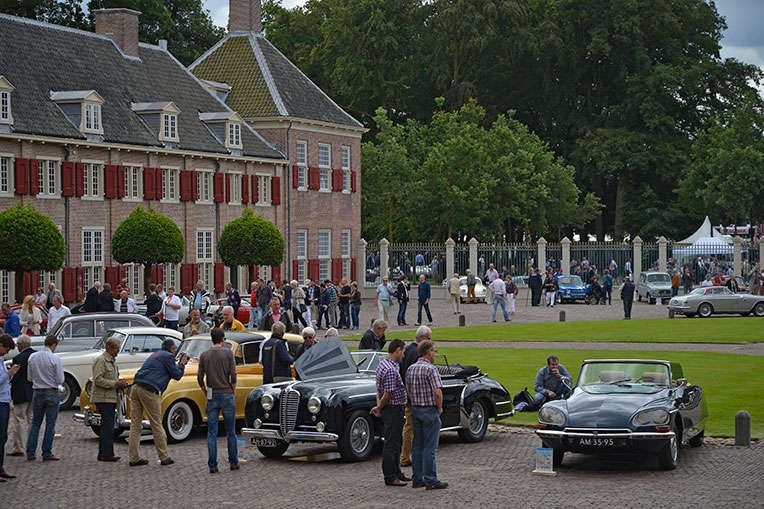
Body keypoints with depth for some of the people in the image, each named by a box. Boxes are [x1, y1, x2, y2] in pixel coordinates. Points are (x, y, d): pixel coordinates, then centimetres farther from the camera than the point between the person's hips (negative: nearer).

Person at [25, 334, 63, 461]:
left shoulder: (32, 357, 1)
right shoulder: (55, 359, -13)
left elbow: (29, 377, 7)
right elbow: (60, 380, -11)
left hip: (37, 393, 4)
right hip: (52, 393, -4)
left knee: (35, 423, 13)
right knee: (50, 424, 4)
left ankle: (30, 453, 9)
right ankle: (47, 454, 5)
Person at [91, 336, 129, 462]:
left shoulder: (112, 360, 18)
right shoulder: (101, 360, -12)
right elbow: (98, 380, -21)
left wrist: (120, 384, 10)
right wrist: (115, 383, -20)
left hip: (111, 398, 10)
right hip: (103, 398, -10)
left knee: (106, 427, 11)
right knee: (108, 427, -11)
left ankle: (102, 454, 16)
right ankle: (107, 454, -10)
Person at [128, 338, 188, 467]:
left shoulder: (155, 355, 28)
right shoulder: (168, 356, 2)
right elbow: (177, 375, 4)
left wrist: (178, 364, 32)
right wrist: (182, 364, 19)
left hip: (136, 387, 8)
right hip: (148, 390, -8)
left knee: (135, 425, 5)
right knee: (156, 425, -1)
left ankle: (134, 458, 4)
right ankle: (164, 457, 4)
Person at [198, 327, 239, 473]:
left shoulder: (204, 355, 4)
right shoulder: (228, 353, -3)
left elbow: (200, 378, 1)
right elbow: (233, 376, -8)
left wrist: (207, 394, 12)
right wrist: (232, 392, 6)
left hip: (212, 397, 2)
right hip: (227, 396, -2)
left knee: (212, 433, 3)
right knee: (230, 432, 8)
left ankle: (212, 465, 0)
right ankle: (233, 463, 14)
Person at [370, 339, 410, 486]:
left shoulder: (383, 364, 10)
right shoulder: (391, 370, -23)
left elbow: (379, 390, 11)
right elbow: (387, 395, -21)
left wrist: (378, 405, 1)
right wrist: (379, 408, -6)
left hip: (396, 409, 10)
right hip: (393, 409, -10)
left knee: (397, 441, 19)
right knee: (391, 444, -2)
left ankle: (397, 473, 29)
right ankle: (390, 477, 5)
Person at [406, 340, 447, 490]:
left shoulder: (410, 369, 7)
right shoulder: (430, 369, -16)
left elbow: (408, 391, 12)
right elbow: (437, 392, -22)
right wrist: (439, 407, -9)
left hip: (415, 410, 7)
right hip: (430, 410, -7)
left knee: (417, 446, 12)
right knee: (430, 448, -3)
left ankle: (417, 479, 15)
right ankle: (431, 481, -1)